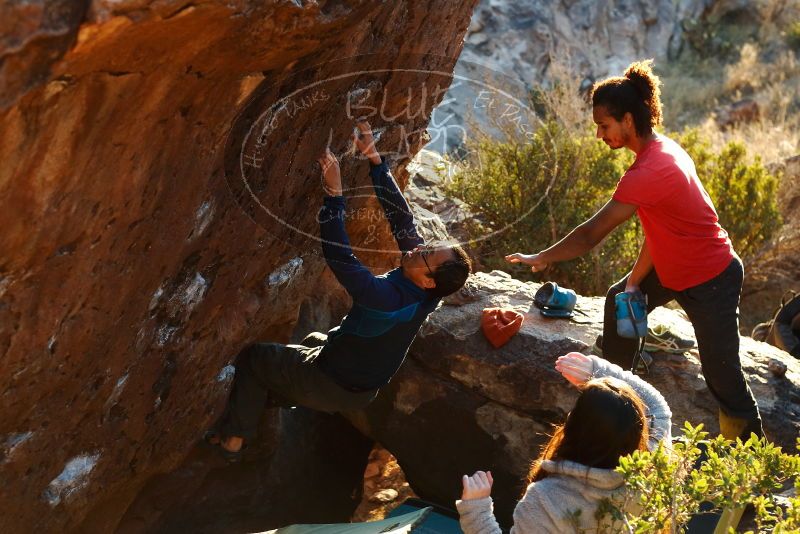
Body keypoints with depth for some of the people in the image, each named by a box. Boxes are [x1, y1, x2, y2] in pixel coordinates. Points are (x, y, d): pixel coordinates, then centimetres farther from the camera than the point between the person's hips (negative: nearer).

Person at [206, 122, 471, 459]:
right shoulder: (426, 293, -17)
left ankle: (232, 438, 19)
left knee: (253, 357, 9)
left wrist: (334, 192, -42)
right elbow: (401, 216, -14)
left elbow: (339, 257, -42)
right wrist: (374, 159, -17)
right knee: (315, 340, 35)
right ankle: (276, 397, 49)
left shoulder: (388, 298, -40)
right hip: (364, 391, 8)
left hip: (334, 389, -8)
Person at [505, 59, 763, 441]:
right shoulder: (663, 148, -2)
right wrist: (635, 279, -2)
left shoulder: (648, 173, -31)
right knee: (619, 301, 19)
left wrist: (541, 259, -17)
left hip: (712, 281, -10)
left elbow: (590, 235, -28)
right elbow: (657, 227, 1)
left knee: (721, 371, -2)